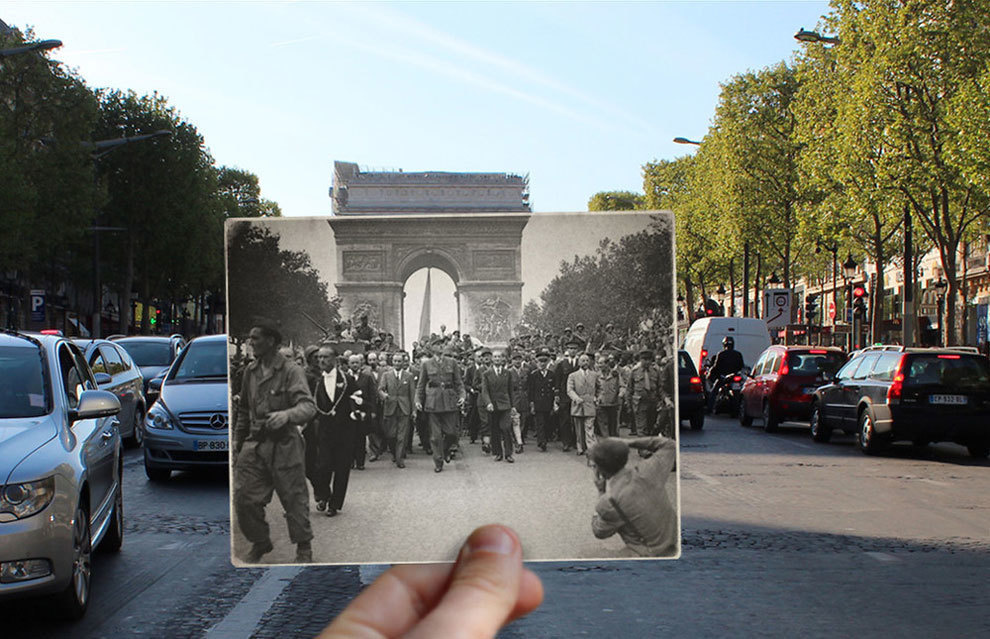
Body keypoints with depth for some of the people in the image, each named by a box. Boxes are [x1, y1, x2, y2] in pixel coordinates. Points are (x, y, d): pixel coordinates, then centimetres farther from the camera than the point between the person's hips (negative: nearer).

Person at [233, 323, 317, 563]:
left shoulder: (291, 371, -8)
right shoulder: (250, 371, 11)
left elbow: (308, 406, -19)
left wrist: (286, 415, -38)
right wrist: (237, 440, 19)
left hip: (284, 444, -5)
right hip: (254, 444, 5)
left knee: (294, 498, 3)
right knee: (244, 498, 2)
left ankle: (304, 547, 24)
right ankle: (260, 543, 25)